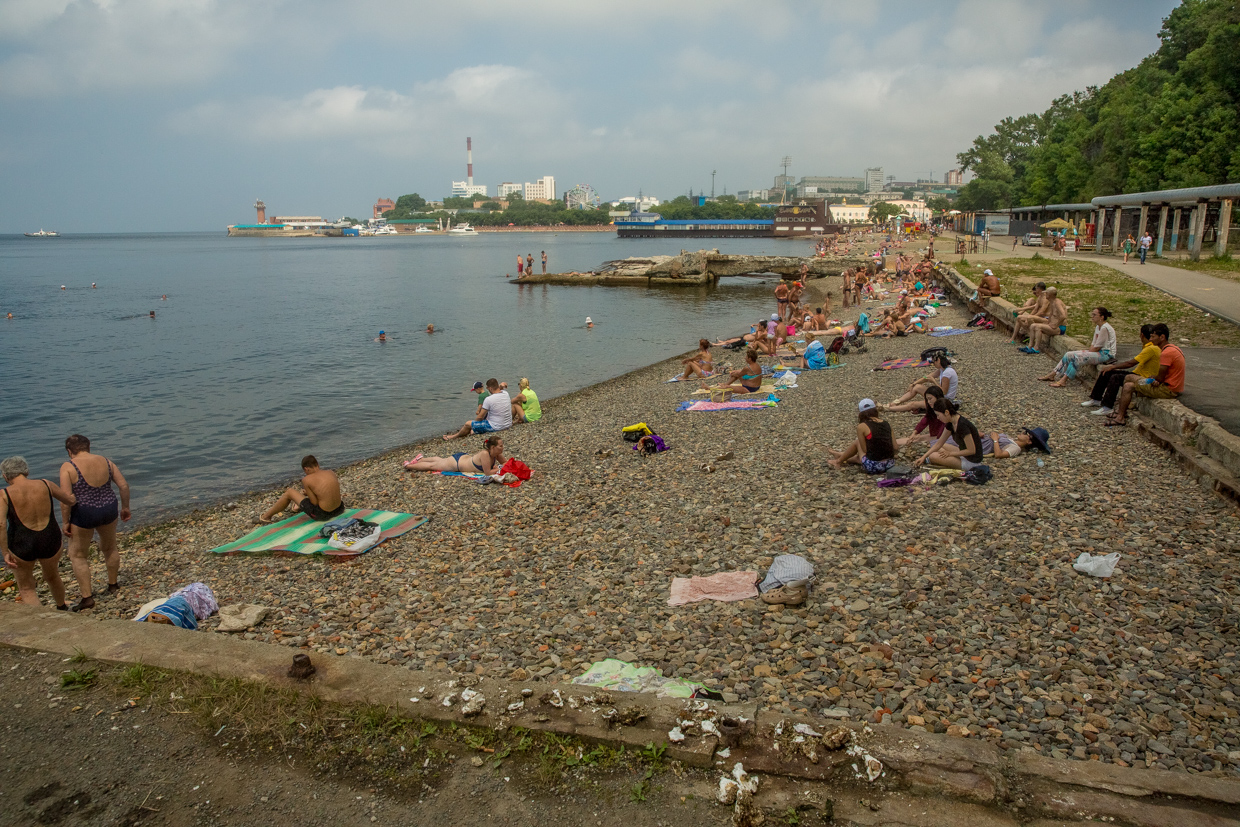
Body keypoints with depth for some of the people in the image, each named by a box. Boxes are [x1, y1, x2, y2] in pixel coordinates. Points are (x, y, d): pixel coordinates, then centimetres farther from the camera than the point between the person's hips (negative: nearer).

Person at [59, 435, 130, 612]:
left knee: (78, 555, 12)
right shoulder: (105, 461, 1)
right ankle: (113, 585, 38)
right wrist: (125, 508, 13)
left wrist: (66, 522, -6)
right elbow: (124, 486, 1)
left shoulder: (68, 467, -11)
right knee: (110, 548, 24)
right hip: (109, 509, 5)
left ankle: (87, 597, 10)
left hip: (83, 515, -4)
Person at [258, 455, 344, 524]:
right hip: (338, 510, 6)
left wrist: (307, 492, 6)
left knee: (289, 492, 13)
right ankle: (298, 506, 61)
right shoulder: (331, 472, 3)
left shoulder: (307, 480, -13)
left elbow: (314, 502, -13)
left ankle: (266, 516, 32)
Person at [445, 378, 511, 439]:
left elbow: (480, 417, -10)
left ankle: (454, 436, 36)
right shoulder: (506, 394, -4)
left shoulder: (488, 399, -22)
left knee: (468, 424, 11)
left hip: (496, 427, -7)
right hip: (508, 425, 7)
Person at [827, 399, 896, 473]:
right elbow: (895, 447, 5)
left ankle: (839, 460, 44)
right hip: (890, 464, 5)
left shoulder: (862, 427, -8)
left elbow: (865, 450, -4)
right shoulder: (887, 424, 6)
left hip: (873, 467, -5)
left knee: (858, 443, 22)